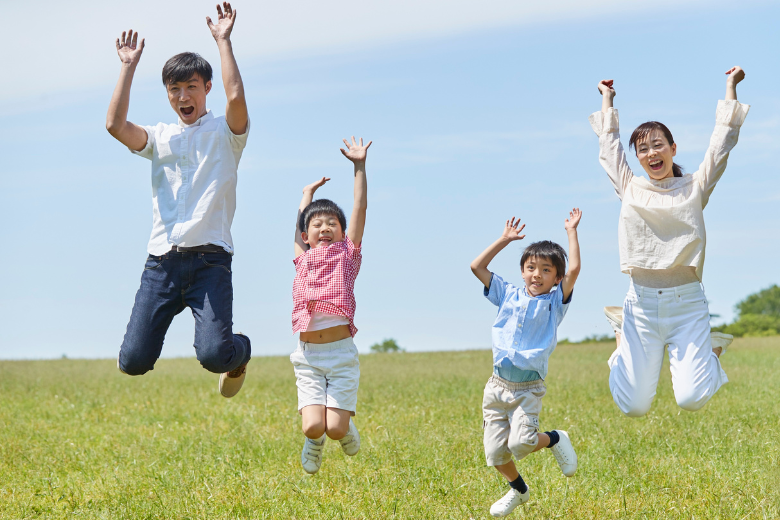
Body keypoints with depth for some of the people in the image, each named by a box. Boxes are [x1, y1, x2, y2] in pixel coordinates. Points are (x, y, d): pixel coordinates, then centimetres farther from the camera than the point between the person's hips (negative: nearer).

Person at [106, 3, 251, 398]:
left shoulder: (225, 132, 8)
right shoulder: (160, 137, 16)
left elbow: (236, 98, -15)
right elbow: (115, 125, -3)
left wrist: (223, 41, -10)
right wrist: (129, 66, 1)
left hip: (210, 260, -3)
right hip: (162, 260, 3)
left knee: (213, 356, -20)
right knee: (133, 362, -9)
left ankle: (240, 351, 17)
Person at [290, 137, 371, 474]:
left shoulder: (347, 256, 9)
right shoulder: (303, 260, 14)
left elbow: (360, 209, 6)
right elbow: (300, 221, 27)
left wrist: (359, 167, 5)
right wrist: (309, 193, 43)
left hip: (341, 353, -1)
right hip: (308, 356, 2)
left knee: (335, 428, -11)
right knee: (312, 427, -14)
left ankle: (345, 425, 25)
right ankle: (315, 441, 23)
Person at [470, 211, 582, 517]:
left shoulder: (554, 302, 1)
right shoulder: (508, 296, 11)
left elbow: (574, 269, -13)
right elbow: (477, 267, 11)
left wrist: (571, 231, -4)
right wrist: (504, 239, 12)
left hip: (528, 388, -3)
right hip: (497, 385, 4)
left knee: (520, 443, -23)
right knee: (495, 453, 1)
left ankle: (556, 440, 9)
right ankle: (518, 490, 30)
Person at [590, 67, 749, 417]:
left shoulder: (695, 187, 7)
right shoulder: (630, 188, 10)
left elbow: (723, 139, 8)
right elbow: (609, 143, 20)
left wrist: (731, 86, 15)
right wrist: (607, 98, 33)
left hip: (686, 302, -1)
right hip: (641, 302, 1)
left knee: (692, 400, -16)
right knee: (633, 407, -1)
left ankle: (710, 350, 20)